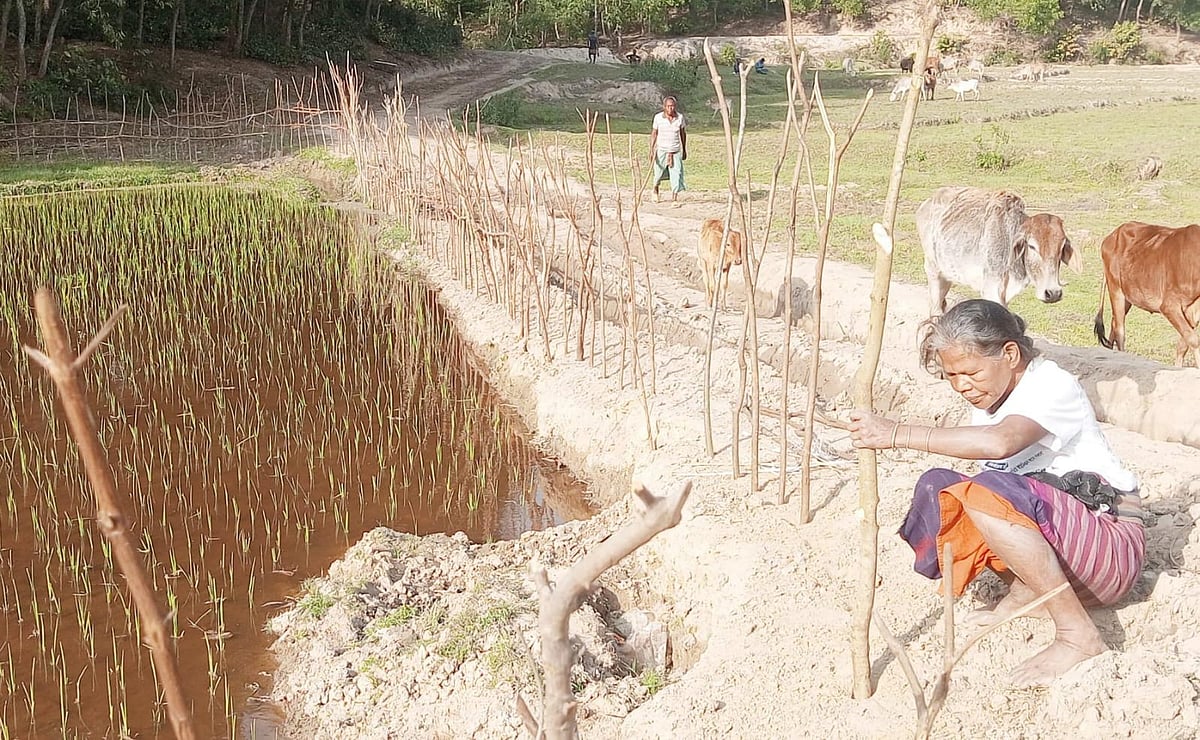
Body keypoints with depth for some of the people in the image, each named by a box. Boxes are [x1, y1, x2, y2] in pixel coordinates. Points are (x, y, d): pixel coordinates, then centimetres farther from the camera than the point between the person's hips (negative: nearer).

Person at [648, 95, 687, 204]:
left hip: (675, 152, 1)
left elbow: (683, 134, 10)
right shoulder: (658, 117, -6)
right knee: (659, 174, 10)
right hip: (661, 151, -1)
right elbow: (653, 134, -1)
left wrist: (684, 150, 15)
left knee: (677, 174, -11)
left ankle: (675, 197, -9)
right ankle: (655, 190, 41)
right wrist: (651, 151, -6)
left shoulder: (680, 117, -2)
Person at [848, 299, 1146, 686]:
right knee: (937, 485, -4)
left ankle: (1078, 635, -22)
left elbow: (999, 442, -38)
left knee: (989, 493, -32)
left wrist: (898, 433, -40)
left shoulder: (1053, 385, -18)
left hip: (1111, 546, -8)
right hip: (1048, 541, 8)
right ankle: (1027, 591, -2)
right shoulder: (990, 394, 9)